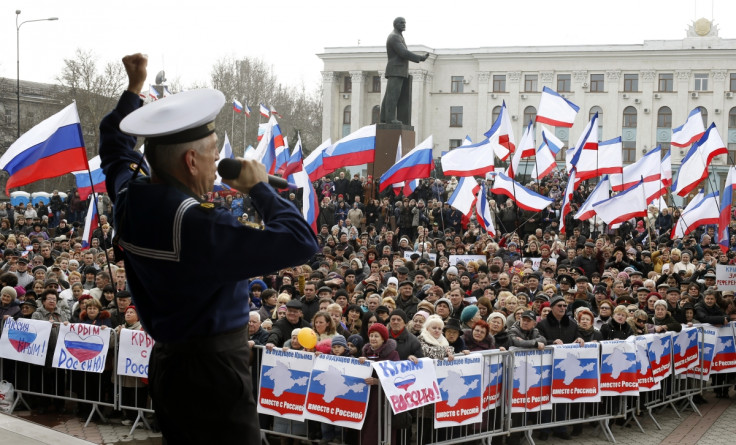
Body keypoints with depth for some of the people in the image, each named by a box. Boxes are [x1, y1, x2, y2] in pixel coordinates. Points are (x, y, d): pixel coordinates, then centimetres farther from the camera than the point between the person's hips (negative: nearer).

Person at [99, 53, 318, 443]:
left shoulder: (130, 196, -2)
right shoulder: (198, 225, -28)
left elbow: (117, 146, 21)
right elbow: (298, 243, -29)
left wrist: (134, 88, 32)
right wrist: (260, 188, -15)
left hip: (166, 362, 9)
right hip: (211, 373, -9)